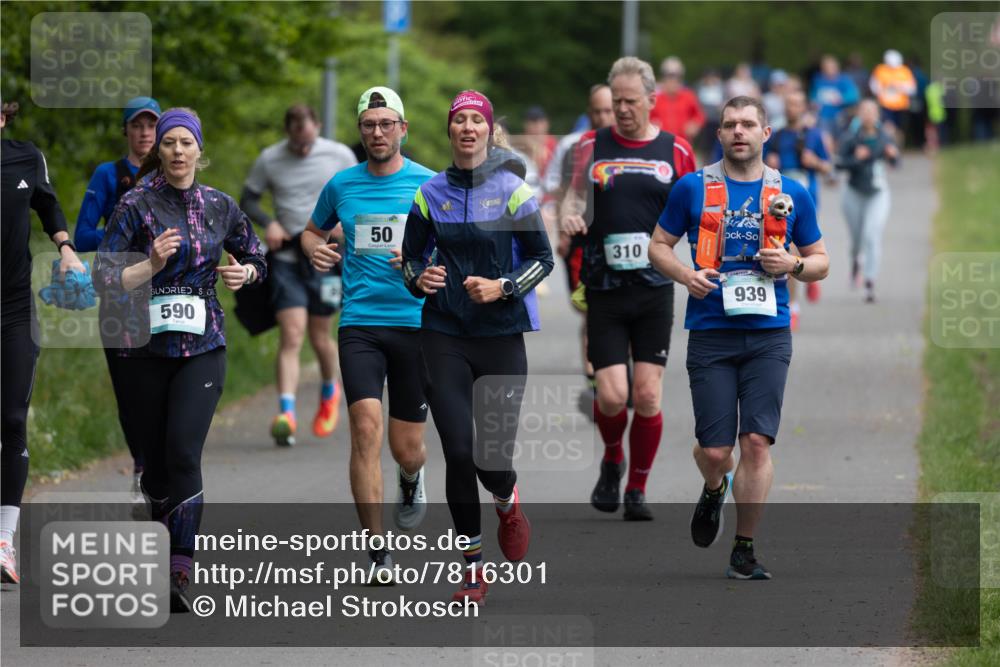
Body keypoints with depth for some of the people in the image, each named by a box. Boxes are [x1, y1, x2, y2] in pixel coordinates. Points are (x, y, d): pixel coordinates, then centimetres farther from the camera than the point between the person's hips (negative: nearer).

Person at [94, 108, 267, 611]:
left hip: (203, 346, 0)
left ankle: (180, 576, -16)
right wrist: (152, 265, -24)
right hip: (146, 347, 0)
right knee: (155, 460, 5)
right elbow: (105, 278, -9)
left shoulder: (220, 207, 6)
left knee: (183, 453, -16)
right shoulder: (137, 206, -4)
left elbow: (255, 259, 22)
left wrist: (243, 273, 0)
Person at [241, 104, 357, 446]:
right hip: (286, 258, 0)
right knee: (291, 336, -13)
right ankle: (286, 414, -22)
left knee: (320, 338, 8)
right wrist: (268, 223, -10)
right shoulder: (269, 160, 0)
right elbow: (248, 200, 10)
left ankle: (330, 393, 38)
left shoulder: (340, 156, -1)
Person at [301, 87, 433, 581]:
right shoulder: (342, 184, 8)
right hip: (359, 323, 1)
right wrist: (316, 251, 2)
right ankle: (378, 554, -14)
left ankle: (410, 480, 45)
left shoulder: (429, 184, 1)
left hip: (416, 323, 0)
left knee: (407, 448, 5)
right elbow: (313, 230, 25)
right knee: (366, 427, -17)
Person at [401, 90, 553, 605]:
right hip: (444, 335, 2)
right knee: (458, 453, -6)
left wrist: (503, 287, -14)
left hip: (501, 334, -2)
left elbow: (543, 257, 2)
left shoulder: (512, 189, -1)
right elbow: (411, 257, 14)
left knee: (493, 455, -6)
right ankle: (472, 566, 8)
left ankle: (508, 503, 32)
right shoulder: (430, 193, 5)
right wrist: (419, 279, -9)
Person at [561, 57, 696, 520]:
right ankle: (612, 461, 23)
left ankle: (637, 490, 12)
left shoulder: (676, 150, 5)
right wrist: (569, 214, -9)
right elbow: (575, 194, 12)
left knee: (648, 395, -3)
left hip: (655, 290, 0)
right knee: (612, 395, -8)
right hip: (604, 288, 0)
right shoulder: (593, 146, 5)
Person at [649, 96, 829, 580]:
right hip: (710, 334, -1)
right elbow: (659, 244, 11)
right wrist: (686, 275, -9)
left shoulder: (792, 194, 7)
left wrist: (793, 265, -7)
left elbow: (821, 261, 15)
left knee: (757, 441, -8)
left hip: (768, 335, 1)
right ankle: (714, 490, 35)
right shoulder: (693, 188, 3)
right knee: (714, 449, -2)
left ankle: (744, 550, 2)